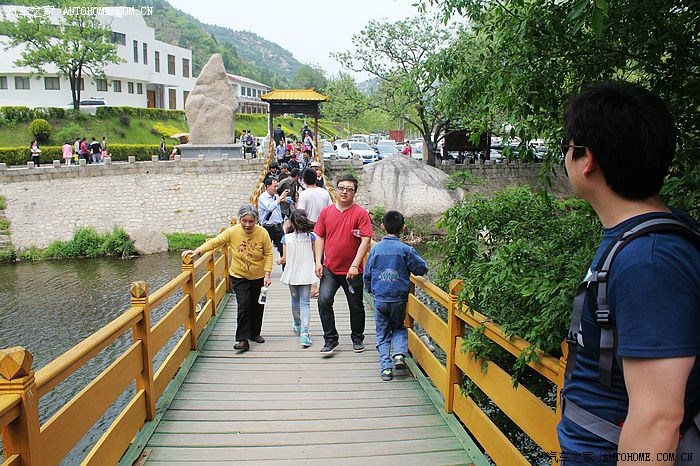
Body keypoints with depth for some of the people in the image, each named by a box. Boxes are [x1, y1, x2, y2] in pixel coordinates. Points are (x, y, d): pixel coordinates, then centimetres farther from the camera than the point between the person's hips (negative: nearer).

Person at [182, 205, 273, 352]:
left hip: (259, 277, 1)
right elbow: (214, 242, -10)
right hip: (239, 277, -1)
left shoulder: (262, 233, -15)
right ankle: (243, 339, -6)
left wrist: (267, 274, -13)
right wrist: (198, 251, -21)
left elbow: (268, 254, -7)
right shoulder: (232, 232, -15)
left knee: (258, 306, 12)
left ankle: (255, 333, 33)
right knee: (243, 305, -12)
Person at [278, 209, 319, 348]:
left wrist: (279, 260, 19)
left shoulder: (286, 238, -8)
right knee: (305, 302, -1)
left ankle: (297, 325, 39)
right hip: (306, 274, -1)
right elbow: (315, 256, -1)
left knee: (295, 299, 20)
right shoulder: (311, 236, -7)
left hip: (292, 273, 1)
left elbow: (285, 258, -3)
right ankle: (304, 333, -14)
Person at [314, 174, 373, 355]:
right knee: (324, 301, -12)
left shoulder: (361, 213, -7)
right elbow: (320, 237, 9)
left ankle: (357, 339, 33)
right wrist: (318, 262, 0)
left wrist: (355, 265, -19)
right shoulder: (326, 212, 4)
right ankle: (330, 339, 3)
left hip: (352, 271, -2)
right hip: (329, 268, 2)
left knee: (356, 306, 11)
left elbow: (365, 241, -12)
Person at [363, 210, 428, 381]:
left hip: (380, 299, 1)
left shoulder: (376, 249, -2)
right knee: (398, 328, 23)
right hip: (399, 299, -1)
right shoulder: (406, 250, -9)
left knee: (382, 334, 12)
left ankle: (386, 367, 3)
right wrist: (409, 265, 20)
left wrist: (371, 290, 22)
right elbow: (422, 268, 0)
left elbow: (367, 274, 6)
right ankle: (400, 354, 1)